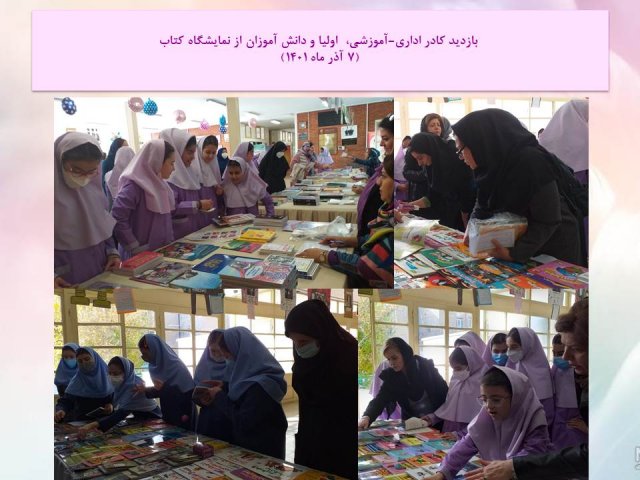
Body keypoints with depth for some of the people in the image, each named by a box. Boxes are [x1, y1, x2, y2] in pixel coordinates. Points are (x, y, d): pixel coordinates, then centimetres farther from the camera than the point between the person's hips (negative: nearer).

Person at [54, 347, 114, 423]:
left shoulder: (107, 375, 5)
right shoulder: (76, 381, 3)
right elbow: (65, 400, -2)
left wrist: (111, 404, -7)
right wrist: (61, 410, -23)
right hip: (81, 422, 0)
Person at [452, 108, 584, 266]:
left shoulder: (532, 162, -29)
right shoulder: (493, 163, -7)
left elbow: (547, 222, -25)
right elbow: (483, 204, 6)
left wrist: (515, 254, -28)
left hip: (554, 245, -6)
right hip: (518, 240, 7)